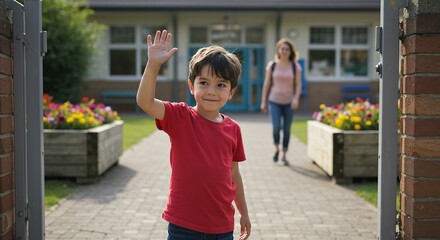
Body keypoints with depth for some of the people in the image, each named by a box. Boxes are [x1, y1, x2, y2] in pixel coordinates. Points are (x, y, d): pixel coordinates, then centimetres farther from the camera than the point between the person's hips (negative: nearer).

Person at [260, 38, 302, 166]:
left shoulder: (295, 66, -1)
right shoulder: (272, 65, 0)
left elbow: (298, 85, -2)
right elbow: (266, 84, 4)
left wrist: (296, 99, -18)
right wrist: (263, 101, 3)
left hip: (288, 102, 1)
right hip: (274, 101, 0)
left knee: (286, 129, 4)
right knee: (276, 127, -14)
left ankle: (284, 155, 18)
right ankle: (277, 148, 14)